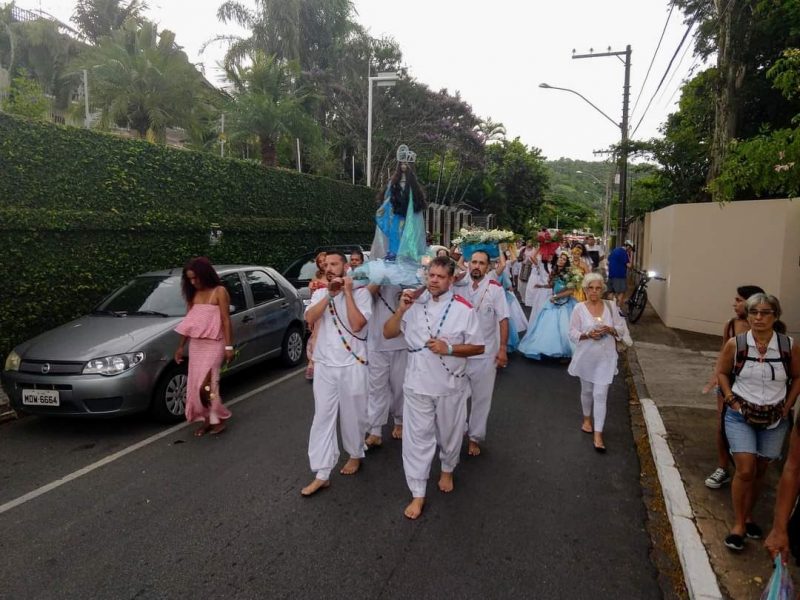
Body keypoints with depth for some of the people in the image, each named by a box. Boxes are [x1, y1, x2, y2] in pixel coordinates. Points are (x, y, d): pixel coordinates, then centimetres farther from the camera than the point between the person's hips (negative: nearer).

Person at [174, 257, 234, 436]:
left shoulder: (219, 292, -7)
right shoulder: (193, 294, 11)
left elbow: (226, 320, -10)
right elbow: (188, 322, 15)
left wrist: (229, 346, -15)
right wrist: (181, 346, 15)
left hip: (214, 344, -6)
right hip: (195, 345, 7)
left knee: (206, 383, -11)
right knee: (196, 384, 6)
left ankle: (217, 419, 4)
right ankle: (207, 419, 16)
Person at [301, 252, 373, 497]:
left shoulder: (361, 292, -5)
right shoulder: (319, 293, 7)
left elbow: (357, 324, -19)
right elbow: (310, 319, -12)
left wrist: (347, 292, -17)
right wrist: (330, 294, -17)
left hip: (352, 364, -3)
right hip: (324, 365, 3)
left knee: (352, 415, 11)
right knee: (322, 417, 4)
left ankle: (355, 455, 36)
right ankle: (321, 474, 10)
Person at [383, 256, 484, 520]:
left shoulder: (464, 309, -9)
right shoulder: (415, 304, -2)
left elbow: (478, 347, -4)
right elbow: (388, 333, 1)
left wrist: (448, 348, -20)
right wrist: (401, 309, -16)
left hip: (451, 384, -1)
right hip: (418, 384, 1)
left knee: (449, 434, 19)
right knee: (417, 438, 4)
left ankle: (447, 470, 47)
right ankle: (418, 494, 17)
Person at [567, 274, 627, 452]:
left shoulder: (611, 307, -2)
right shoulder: (579, 309, -8)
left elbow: (621, 329, 3)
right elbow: (572, 334, -7)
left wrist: (610, 329, -18)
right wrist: (587, 334, -25)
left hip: (605, 357, 0)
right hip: (586, 356, 0)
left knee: (600, 395, -4)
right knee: (587, 390, 18)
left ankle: (598, 435, 0)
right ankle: (587, 419, 45)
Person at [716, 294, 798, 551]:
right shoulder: (735, 344, -11)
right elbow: (722, 372, 4)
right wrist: (731, 400, -4)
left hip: (775, 420, 2)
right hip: (741, 416, -2)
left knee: (760, 470, 14)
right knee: (745, 470, -9)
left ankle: (748, 515, 33)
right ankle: (738, 524, 6)